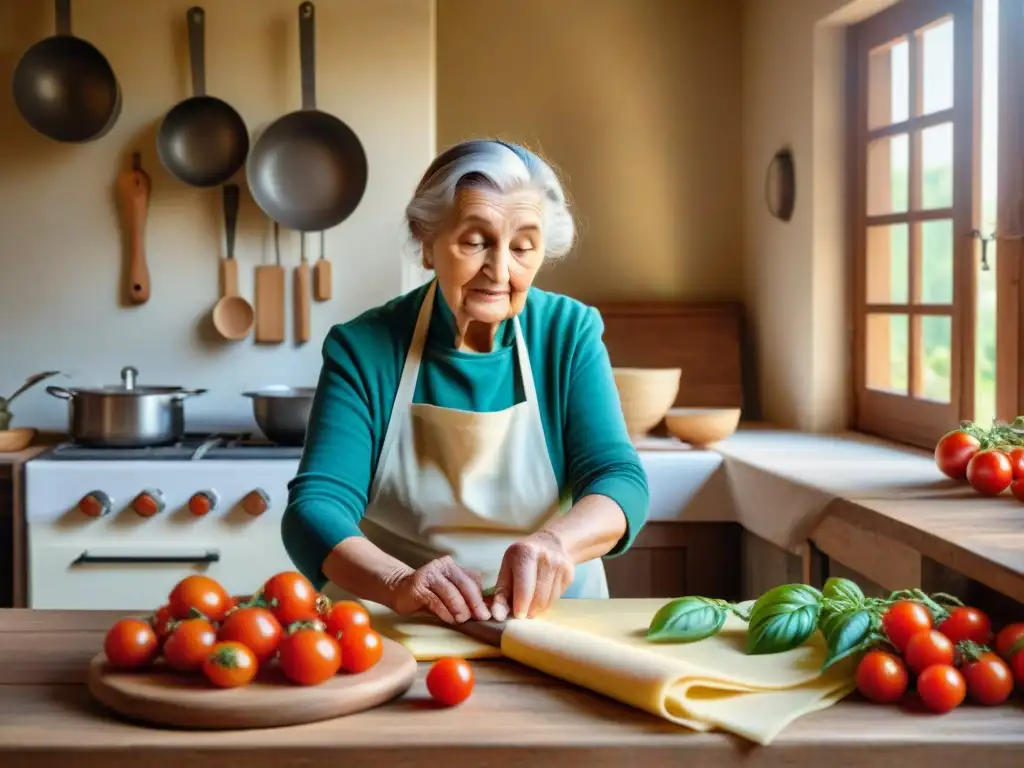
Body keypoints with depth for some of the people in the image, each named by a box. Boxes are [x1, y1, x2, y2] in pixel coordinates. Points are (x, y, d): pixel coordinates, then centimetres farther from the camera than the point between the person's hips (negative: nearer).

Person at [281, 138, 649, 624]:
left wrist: (556, 542, -32)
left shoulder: (570, 333, -3)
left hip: (552, 619, 1)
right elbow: (315, 508, -15)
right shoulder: (362, 348, -7)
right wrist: (399, 583, -35)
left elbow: (620, 480, -9)